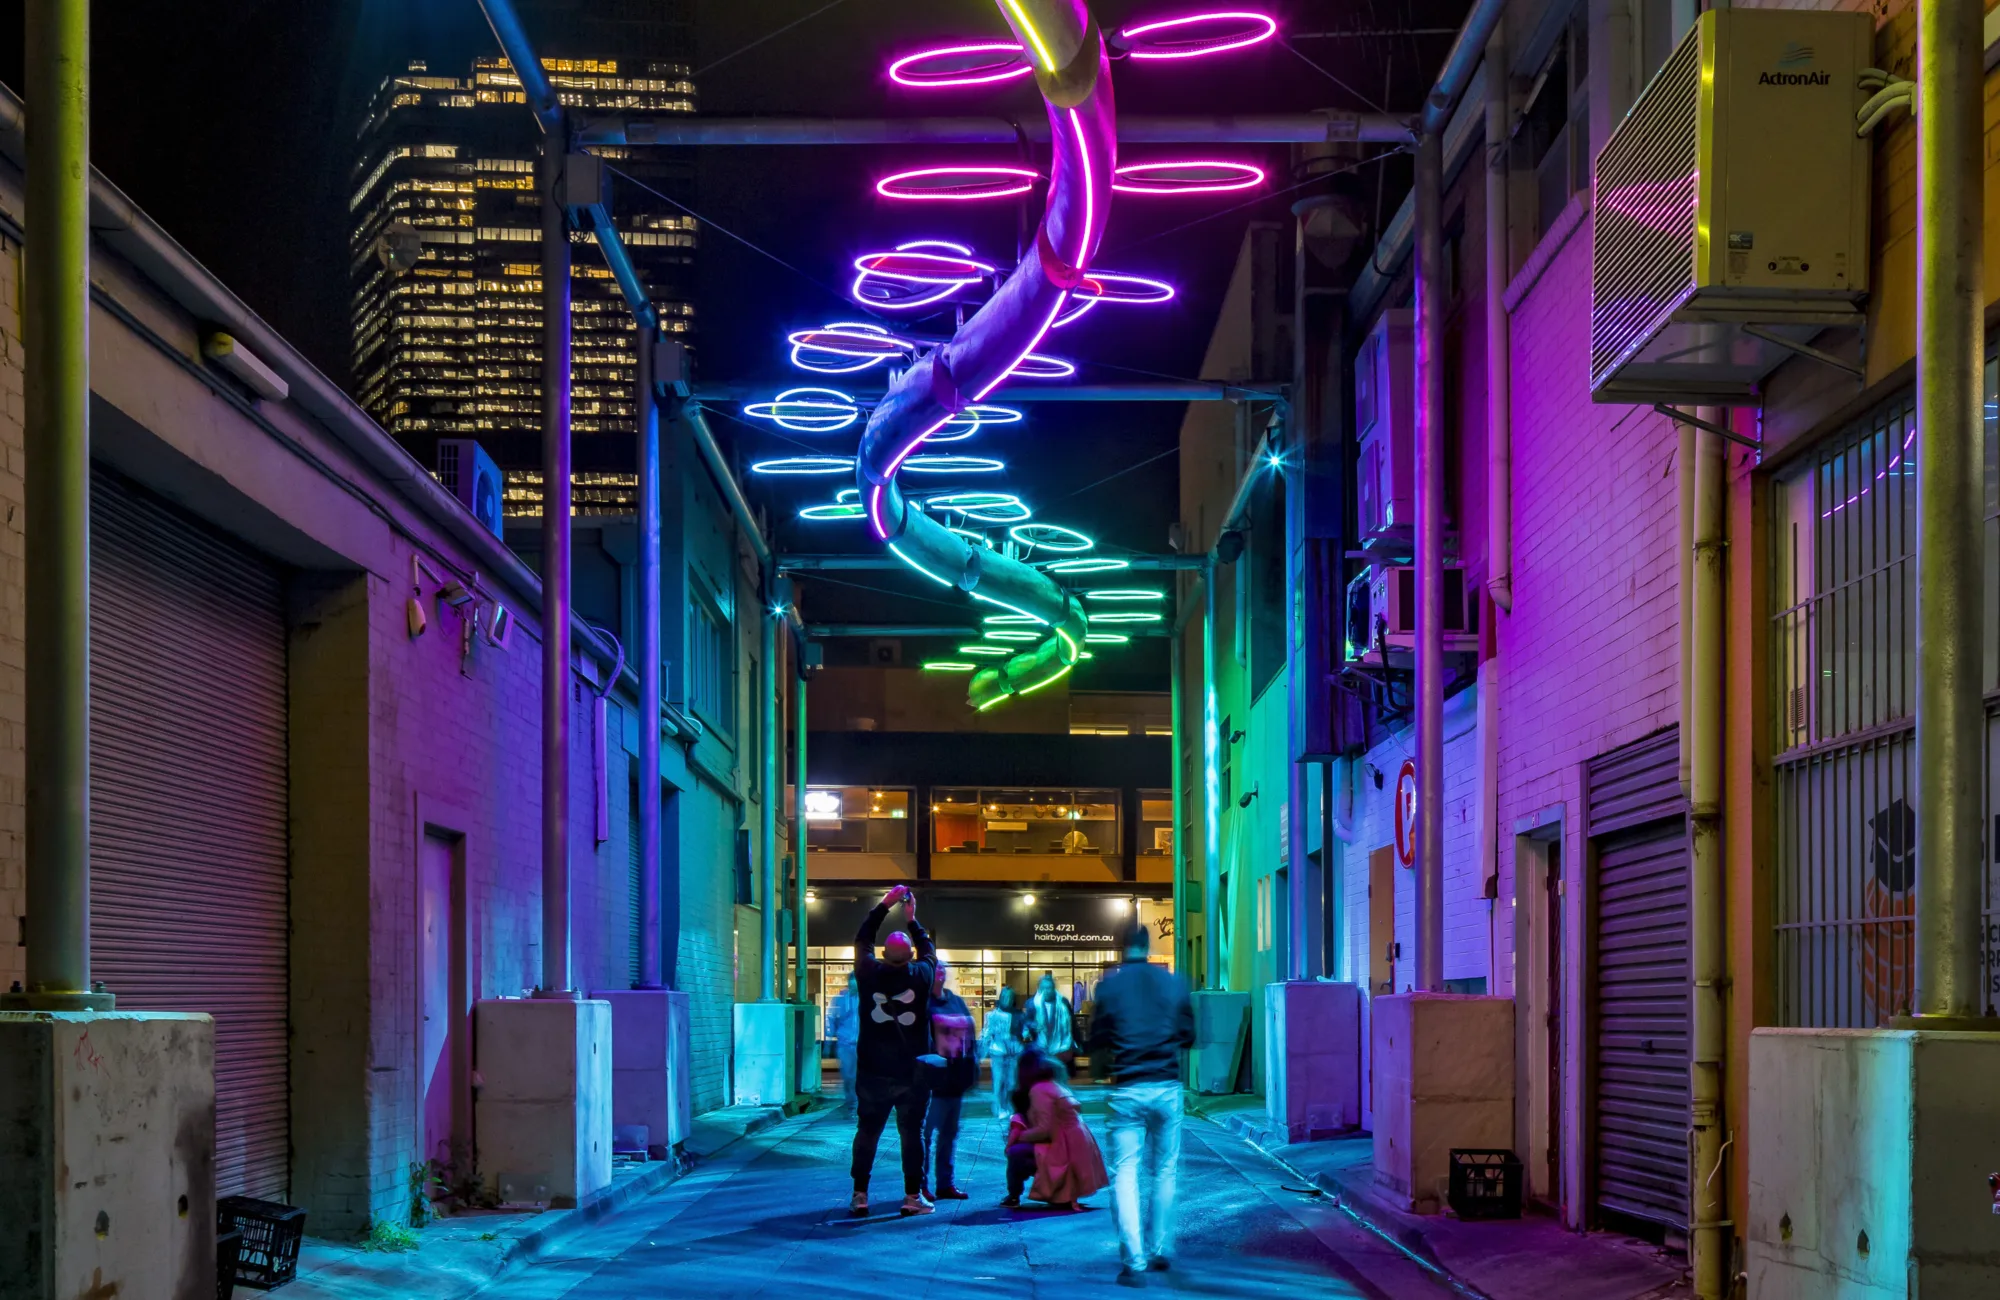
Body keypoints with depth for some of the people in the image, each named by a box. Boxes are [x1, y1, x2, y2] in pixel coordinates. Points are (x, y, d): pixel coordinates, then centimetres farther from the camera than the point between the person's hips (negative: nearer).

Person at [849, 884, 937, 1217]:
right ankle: (913, 1195, 5)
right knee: (912, 1132, 6)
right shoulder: (921, 976, -8)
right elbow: (928, 949, 14)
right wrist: (913, 918, 26)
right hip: (911, 1073, -1)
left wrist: (885, 904, 16)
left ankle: (860, 1195, 7)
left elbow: (862, 940, 11)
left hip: (872, 1073, 1)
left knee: (867, 1131, 9)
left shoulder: (870, 975, -7)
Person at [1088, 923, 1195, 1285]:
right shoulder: (1173, 983, 1)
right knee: (1164, 1171, 15)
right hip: (1167, 1088, 2)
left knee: (1125, 1173, 1)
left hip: (1128, 1089, -2)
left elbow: (1097, 1043, -3)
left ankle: (1133, 1261, -9)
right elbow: (1188, 1036, 8)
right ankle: (1159, 1250, 19)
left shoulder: (1110, 985, -5)